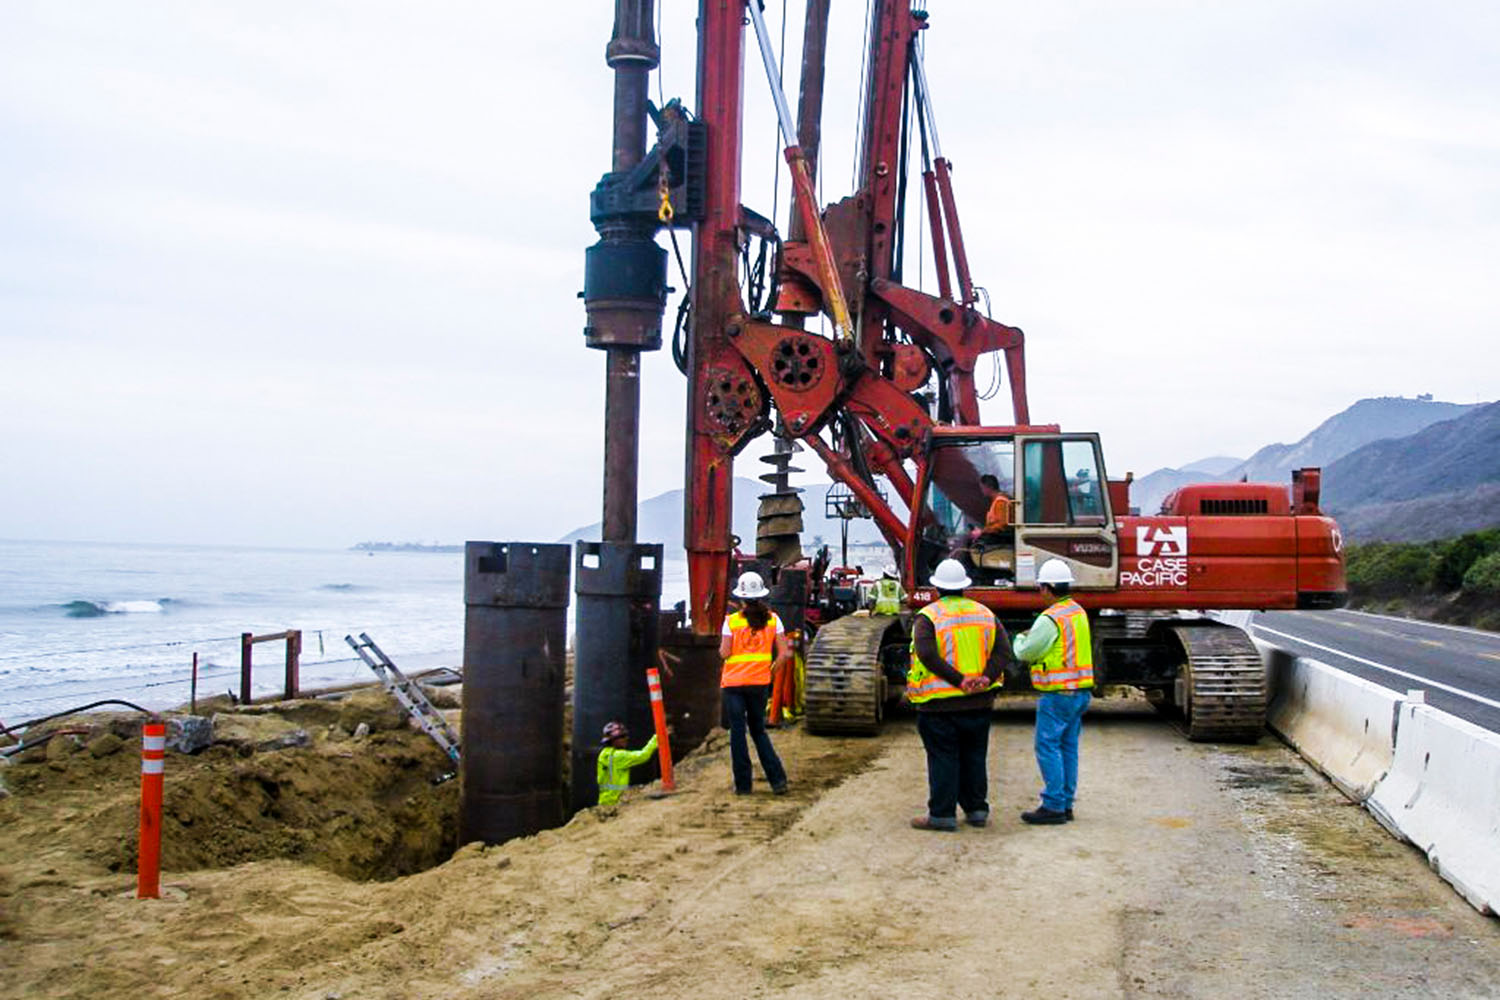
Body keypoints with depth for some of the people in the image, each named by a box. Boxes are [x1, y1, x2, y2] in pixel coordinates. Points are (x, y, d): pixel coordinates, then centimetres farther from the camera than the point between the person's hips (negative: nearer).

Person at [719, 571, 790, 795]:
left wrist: (721, 646, 12)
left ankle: (743, 784, 6)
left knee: (737, 731, 5)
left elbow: (724, 653, -8)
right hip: (759, 683, 3)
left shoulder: (731, 621, -9)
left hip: (734, 682, -3)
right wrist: (771, 669, 12)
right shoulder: (772, 619, -1)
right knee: (758, 730, 16)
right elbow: (784, 653, -4)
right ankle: (777, 779, 6)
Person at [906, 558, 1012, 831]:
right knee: (974, 757, 15)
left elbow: (927, 654, -22)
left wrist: (958, 679, -20)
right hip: (979, 703, 5)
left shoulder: (927, 616, -8)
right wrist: (986, 677, -11)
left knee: (943, 759, 1)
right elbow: (1003, 649, -2)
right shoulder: (985, 614, 7)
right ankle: (976, 809, 19)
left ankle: (942, 814, 3)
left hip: (940, 704, -4)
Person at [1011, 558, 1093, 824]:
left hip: (1058, 694, -9)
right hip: (1080, 692, 9)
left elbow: (1026, 653, -13)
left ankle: (1053, 806, -4)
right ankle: (1066, 804, 18)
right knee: (1068, 747, 13)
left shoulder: (1050, 619, -18)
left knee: (1048, 747, -4)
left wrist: (1020, 639, 8)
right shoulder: (1079, 612, 11)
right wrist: (1033, 635, 13)